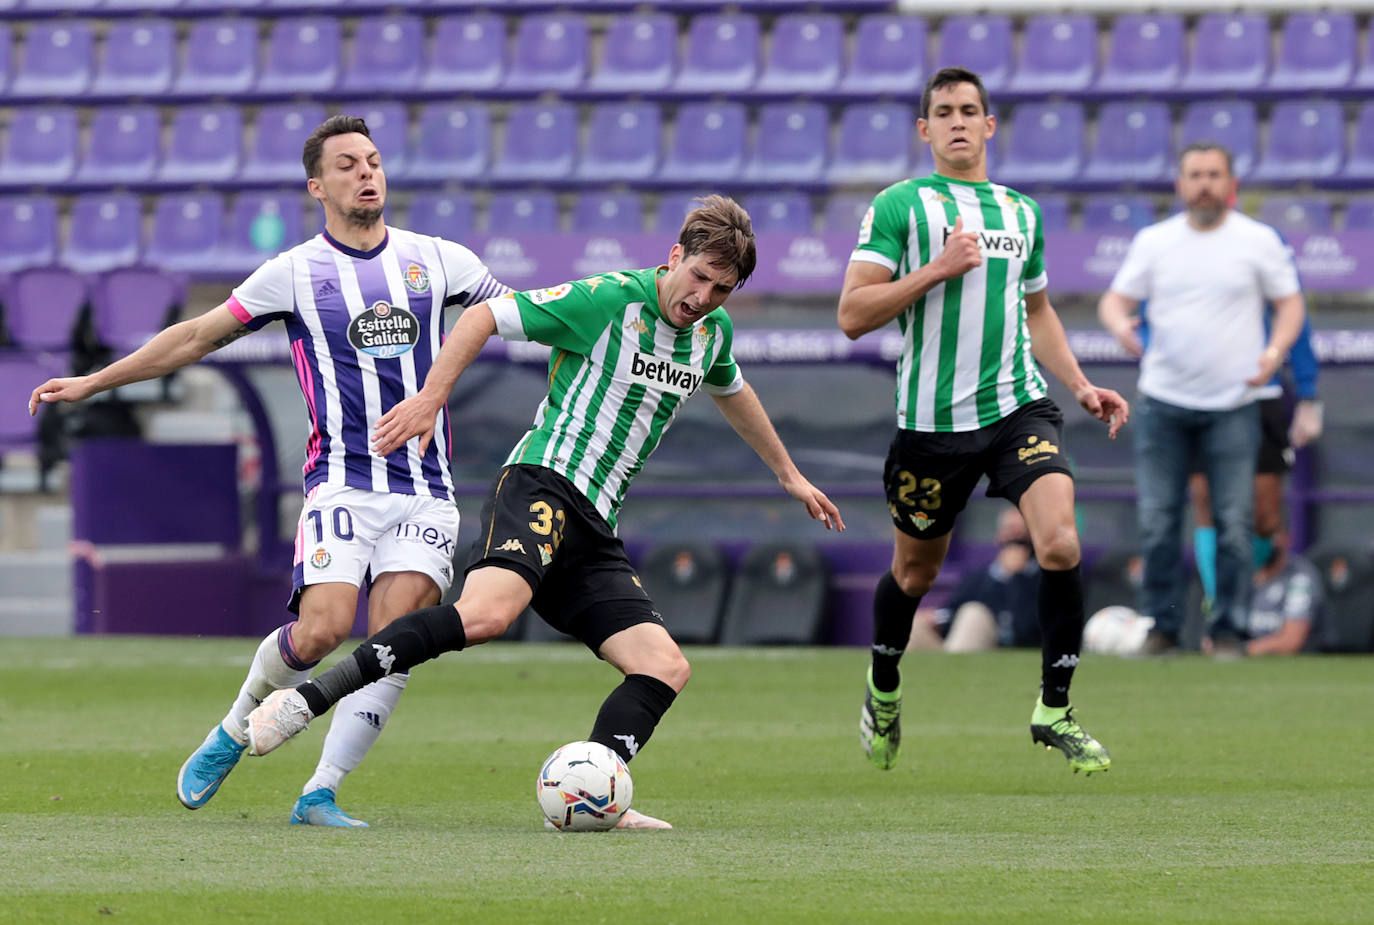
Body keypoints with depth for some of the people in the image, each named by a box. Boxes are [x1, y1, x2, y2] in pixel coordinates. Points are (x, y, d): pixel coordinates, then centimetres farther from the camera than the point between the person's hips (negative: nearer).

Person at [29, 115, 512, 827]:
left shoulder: (438, 260, 10)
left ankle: (320, 794, -7)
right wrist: (93, 382, 12)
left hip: (427, 492, 2)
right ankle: (233, 733, 8)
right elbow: (198, 336, 11)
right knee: (321, 629, -20)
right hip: (343, 482, -2)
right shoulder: (295, 273, 4)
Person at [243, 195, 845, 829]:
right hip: (541, 485, -9)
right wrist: (430, 398, -13)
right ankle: (307, 700, -35)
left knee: (666, 668, -6)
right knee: (487, 611, -34)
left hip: (594, 528, 9)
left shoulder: (711, 330, 16)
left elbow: (731, 392, 39)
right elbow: (485, 316, -4)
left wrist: (788, 475, 48)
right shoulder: (607, 300, -8)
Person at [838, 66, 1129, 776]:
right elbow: (852, 314, -8)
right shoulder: (899, 205, -1)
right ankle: (884, 691, 41)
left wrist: (1081, 385, 17)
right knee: (915, 573, 11)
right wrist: (937, 269, -16)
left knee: (1060, 544, -18)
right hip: (931, 418, -3)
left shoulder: (1021, 212, 15)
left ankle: (1053, 711, -5)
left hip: (1019, 405, 3)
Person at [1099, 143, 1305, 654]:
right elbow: (1115, 299, 9)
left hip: (1233, 405, -2)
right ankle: (1161, 627, 6)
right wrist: (1120, 323, -15)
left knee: (1234, 523, -6)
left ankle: (1228, 627, 2)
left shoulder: (1259, 240, 3)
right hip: (1164, 402, 2)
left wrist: (1275, 351, -10)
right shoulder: (1153, 241, 7)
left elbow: (1290, 302, 8)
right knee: (1157, 521, -1)